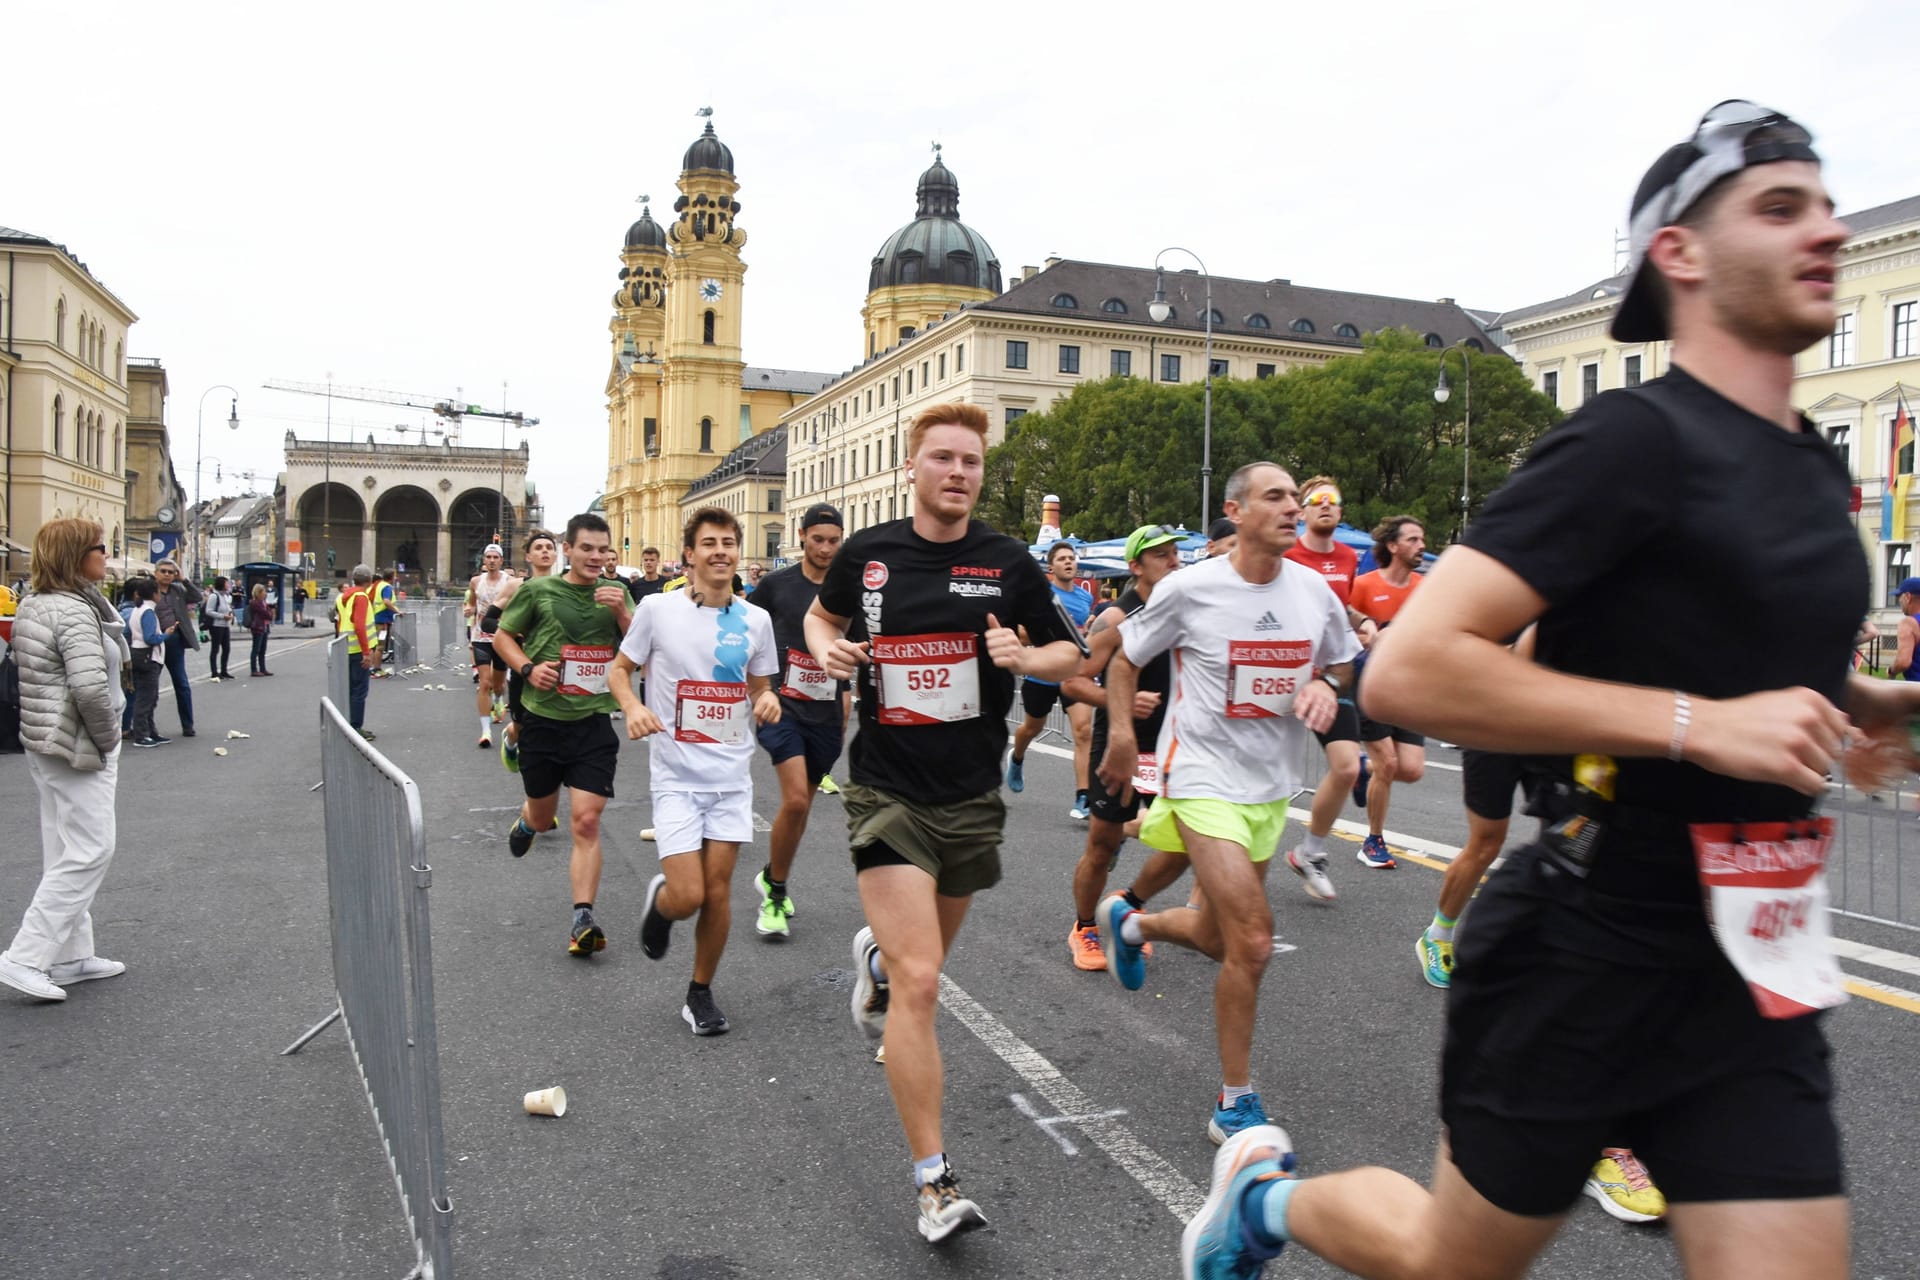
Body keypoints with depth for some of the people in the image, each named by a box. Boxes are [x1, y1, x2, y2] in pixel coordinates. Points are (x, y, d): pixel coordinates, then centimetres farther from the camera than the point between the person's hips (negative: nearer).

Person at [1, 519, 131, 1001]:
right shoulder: (74, 612, -19)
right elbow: (90, 687, -29)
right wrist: (108, 738, -13)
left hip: (46, 744, 10)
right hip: (78, 748, -10)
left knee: (65, 853, 15)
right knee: (88, 854, -5)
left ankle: (69, 956, 22)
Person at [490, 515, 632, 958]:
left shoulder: (615, 592, 3)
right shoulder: (538, 591, -3)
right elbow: (502, 635, 7)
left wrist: (622, 612, -18)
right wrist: (527, 668, -10)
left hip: (594, 723, 0)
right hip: (543, 719, 0)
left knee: (587, 822, -10)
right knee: (543, 817, 17)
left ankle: (583, 920, -6)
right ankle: (525, 822, 55)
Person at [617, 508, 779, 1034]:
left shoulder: (755, 619, 2)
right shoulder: (658, 608, -6)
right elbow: (621, 668, 5)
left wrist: (767, 701, -10)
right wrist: (632, 708, -15)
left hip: (732, 775, 3)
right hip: (676, 775, -2)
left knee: (718, 892, 4)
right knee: (687, 896, -9)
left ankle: (701, 994, 24)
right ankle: (659, 898, 28)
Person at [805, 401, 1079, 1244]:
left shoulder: (1008, 563, -3)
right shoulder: (867, 554, -3)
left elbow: (1067, 654, 5)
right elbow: (822, 616, 17)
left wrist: (1024, 656, -16)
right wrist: (827, 649, -6)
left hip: (972, 797, 3)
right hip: (887, 794, -2)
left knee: (924, 962, 23)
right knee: (918, 984, -13)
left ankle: (875, 955, 62)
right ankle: (936, 1184, 0)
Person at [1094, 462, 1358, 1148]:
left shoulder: (1314, 590, 0)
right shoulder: (1189, 589, -12)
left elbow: (1342, 662, 15)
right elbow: (1125, 658, 2)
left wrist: (1325, 684, -7)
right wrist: (1121, 730, -8)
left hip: (1272, 787, 6)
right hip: (1204, 778, -6)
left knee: (1220, 939, 17)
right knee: (1252, 942, -15)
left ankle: (1130, 923, 50)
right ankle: (1234, 1105, 3)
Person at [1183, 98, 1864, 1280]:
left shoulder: (1817, 469, 10)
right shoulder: (1636, 441, -16)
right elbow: (1409, 669, -26)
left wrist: (1848, 705, 8)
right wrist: (1700, 723, -26)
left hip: (1752, 971, 7)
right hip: (1585, 955, -7)